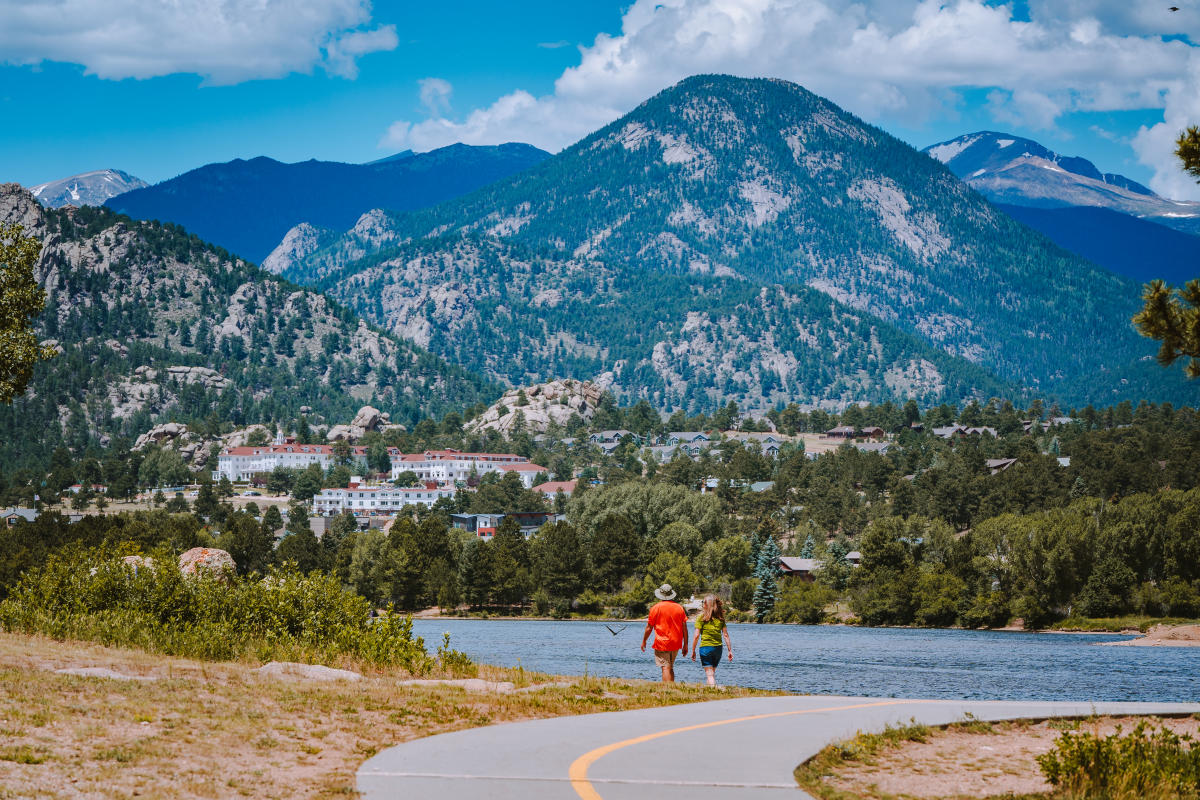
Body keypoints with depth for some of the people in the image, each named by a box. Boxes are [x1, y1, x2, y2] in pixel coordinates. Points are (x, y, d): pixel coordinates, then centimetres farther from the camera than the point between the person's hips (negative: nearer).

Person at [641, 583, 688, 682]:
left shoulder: (656, 608, -5)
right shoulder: (679, 608, 6)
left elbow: (649, 627, -2)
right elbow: (684, 628, 6)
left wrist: (644, 641, 12)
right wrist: (685, 645, 12)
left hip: (662, 644, -5)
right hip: (676, 644, 5)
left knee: (666, 668, -7)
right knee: (670, 668, 18)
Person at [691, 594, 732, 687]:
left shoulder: (702, 617, -7)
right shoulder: (720, 618, 5)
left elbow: (697, 635, -9)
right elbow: (726, 635, 4)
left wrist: (693, 650, -1)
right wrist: (730, 650, 8)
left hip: (705, 647, -4)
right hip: (718, 648, 4)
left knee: (709, 674, -4)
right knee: (712, 673, 18)